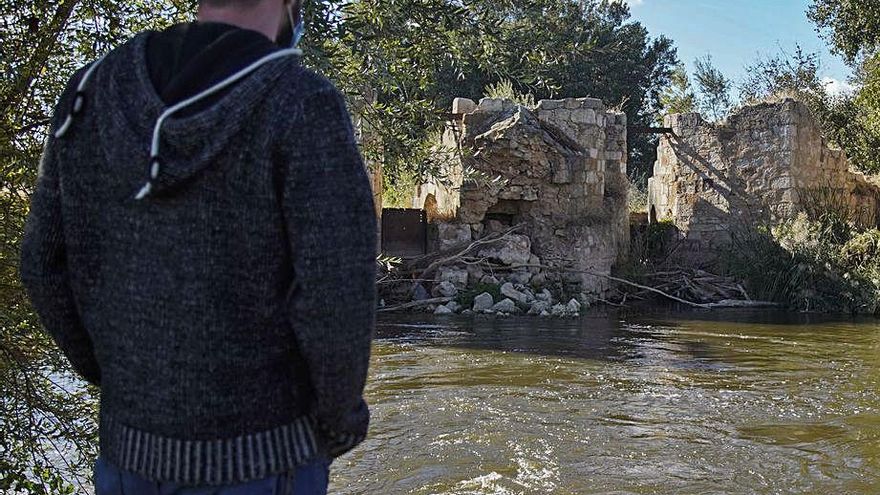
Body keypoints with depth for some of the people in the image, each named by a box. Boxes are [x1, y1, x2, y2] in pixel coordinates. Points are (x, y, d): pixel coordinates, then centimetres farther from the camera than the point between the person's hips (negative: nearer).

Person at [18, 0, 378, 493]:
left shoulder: (95, 92, -3)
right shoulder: (303, 106, -18)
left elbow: (46, 263, 3)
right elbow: (335, 298, -23)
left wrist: (115, 380, 15)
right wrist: (339, 418, -4)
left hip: (133, 448, 5)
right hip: (260, 455, -4)